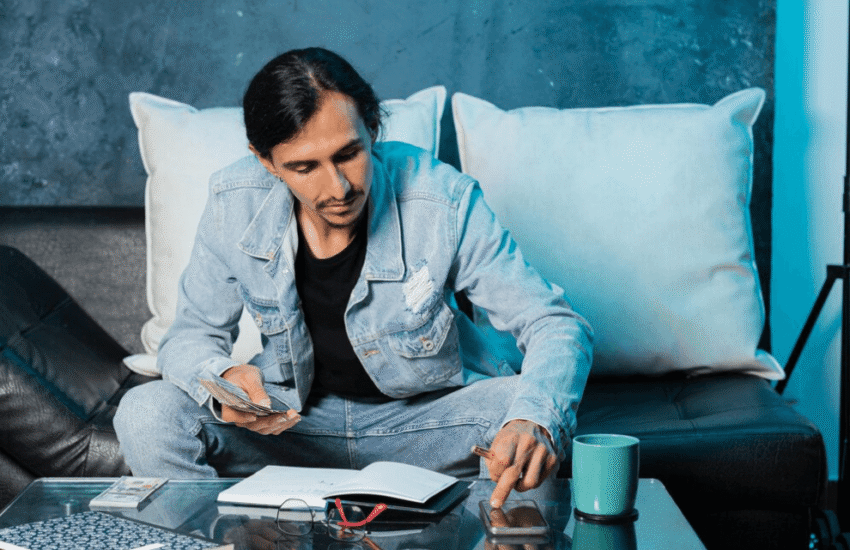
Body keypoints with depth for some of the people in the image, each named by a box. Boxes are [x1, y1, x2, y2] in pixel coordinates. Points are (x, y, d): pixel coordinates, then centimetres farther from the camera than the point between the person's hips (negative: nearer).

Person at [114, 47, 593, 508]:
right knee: (146, 415, -22)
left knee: (522, 419, -32)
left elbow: (557, 326, -20)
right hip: (292, 417, 2)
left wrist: (536, 422, -44)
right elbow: (191, 335, -2)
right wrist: (223, 379, -29)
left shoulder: (444, 202, -22)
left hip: (427, 414, -1)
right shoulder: (235, 204, -15)